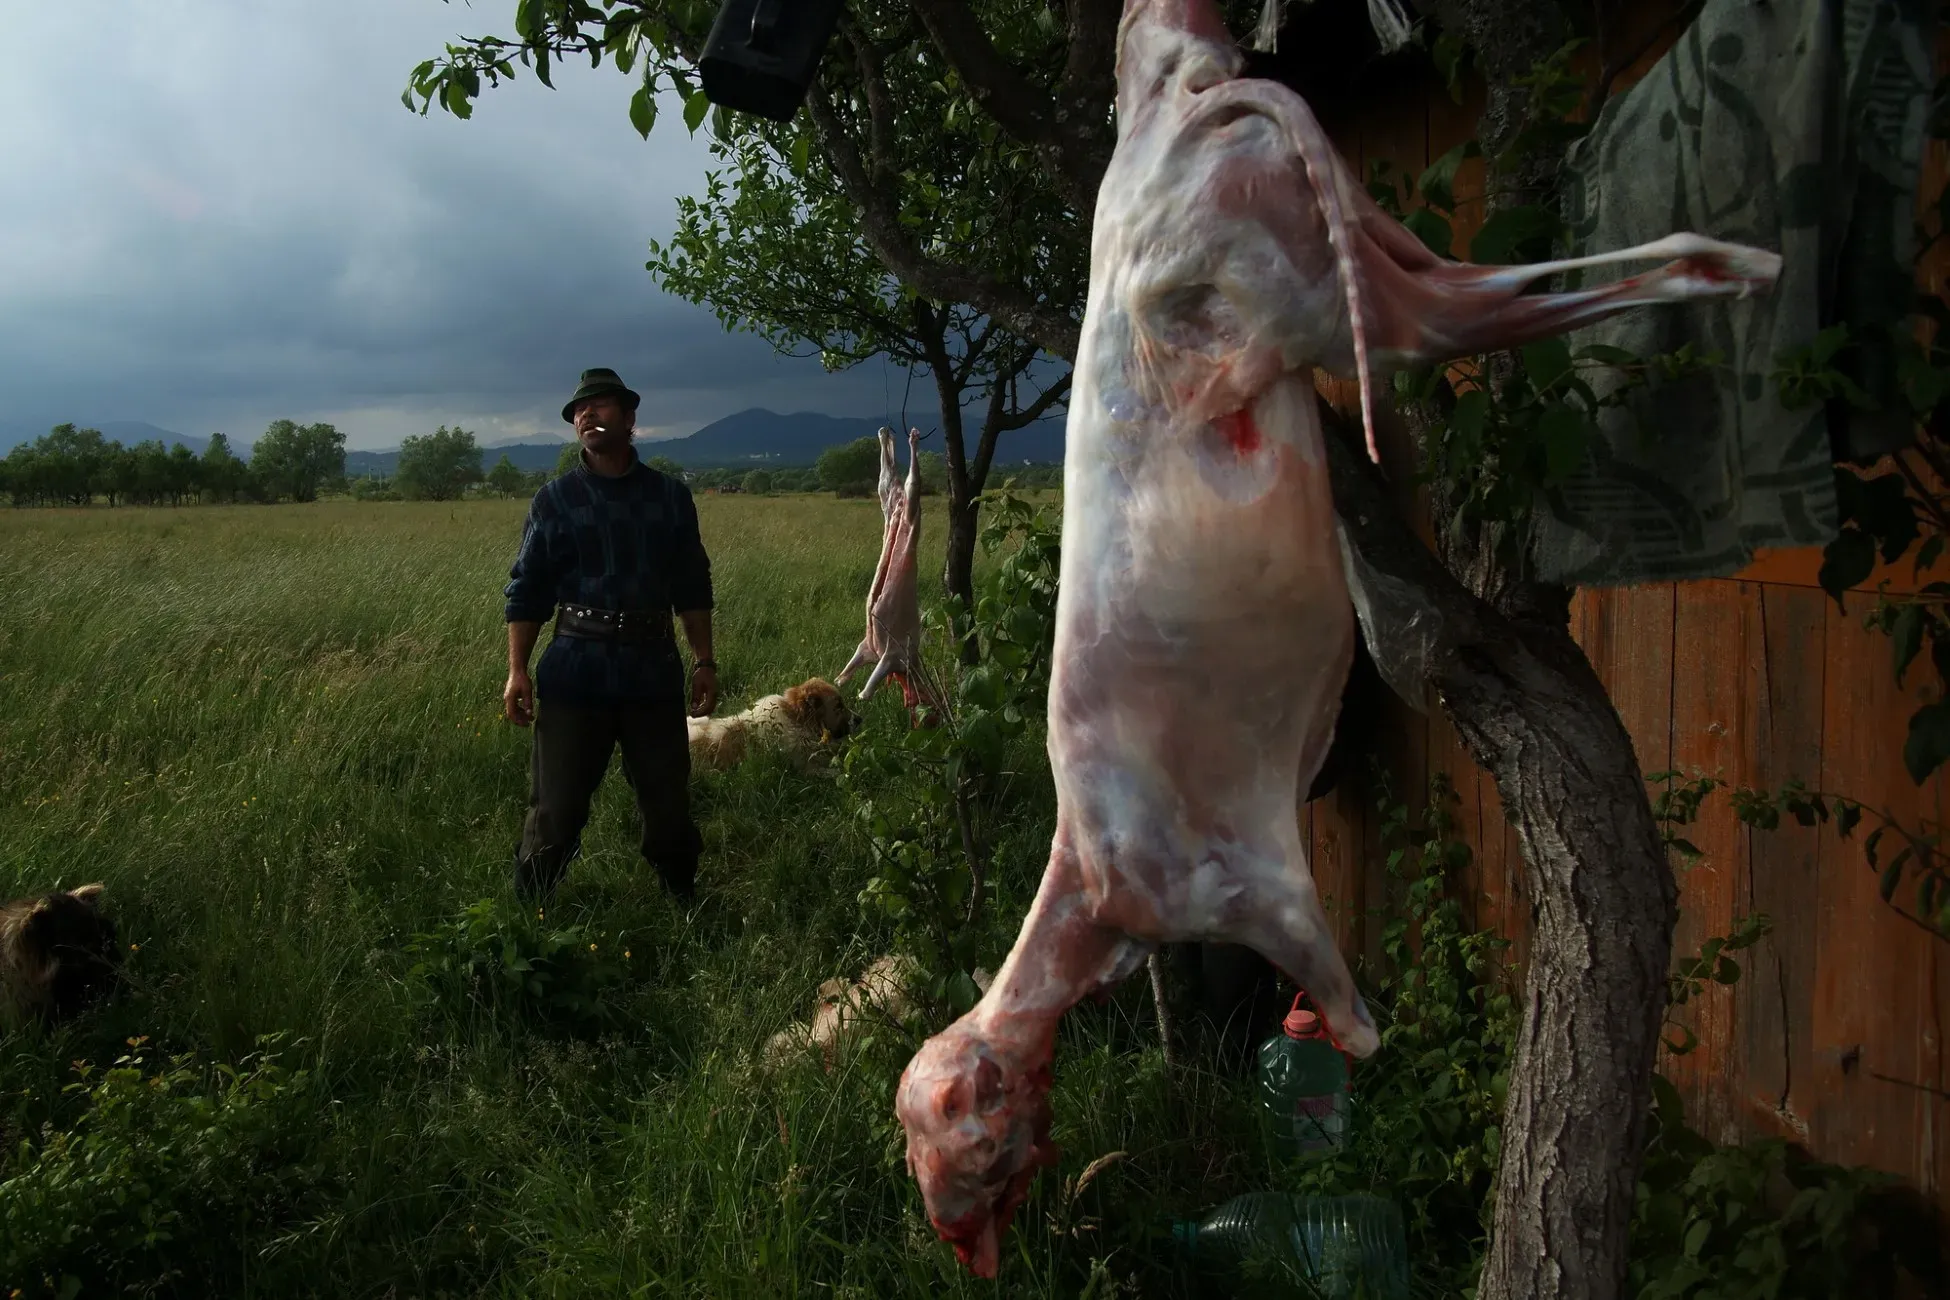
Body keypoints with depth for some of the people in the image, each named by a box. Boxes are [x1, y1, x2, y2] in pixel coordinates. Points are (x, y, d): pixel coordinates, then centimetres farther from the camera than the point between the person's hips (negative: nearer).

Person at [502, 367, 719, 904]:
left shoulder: (671, 496, 8)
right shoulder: (555, 499, 3)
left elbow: (692, 588, 12)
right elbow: (527, 591, 3)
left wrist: (705, 662, 8)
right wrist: (517, 670, -5)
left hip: (654, 672, 2)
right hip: (576, 672, -1)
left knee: (669, 804, 10)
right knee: (556, 810, 1)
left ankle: (687, 912, 28)